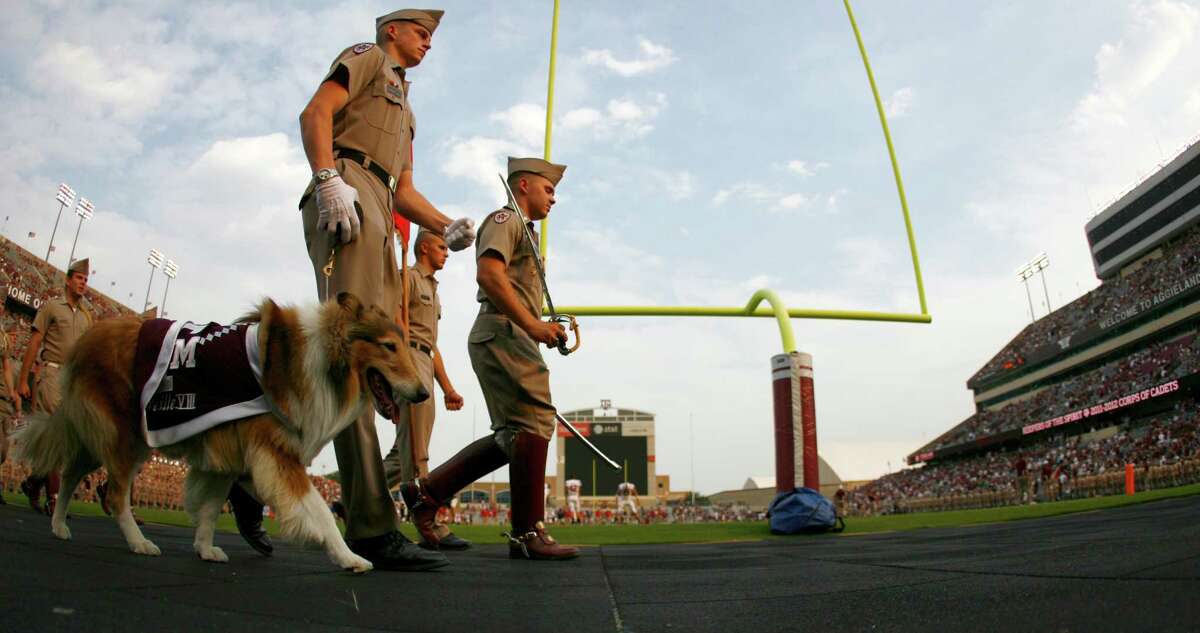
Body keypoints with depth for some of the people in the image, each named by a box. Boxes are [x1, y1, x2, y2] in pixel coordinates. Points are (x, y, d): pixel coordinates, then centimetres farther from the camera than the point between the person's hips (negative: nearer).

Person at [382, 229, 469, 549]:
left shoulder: (432, 288, 31)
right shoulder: (408, 278, 2)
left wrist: (448, 389, 22)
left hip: (425, 361, 10)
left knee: (406, 451, 9)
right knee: (415, 452, -10)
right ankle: (432, 528, -11)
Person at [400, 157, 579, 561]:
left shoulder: (523, 232, 33)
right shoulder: (505, 219, 2)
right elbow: (488, 273, -17)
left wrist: (545, 329, 16)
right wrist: (532, 324, -20)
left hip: (509, 337, 10)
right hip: (502, 334, -10)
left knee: (512, 436, 8)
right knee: (533, 424, -15)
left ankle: (427, 490, 10)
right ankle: (527, 534, -12)